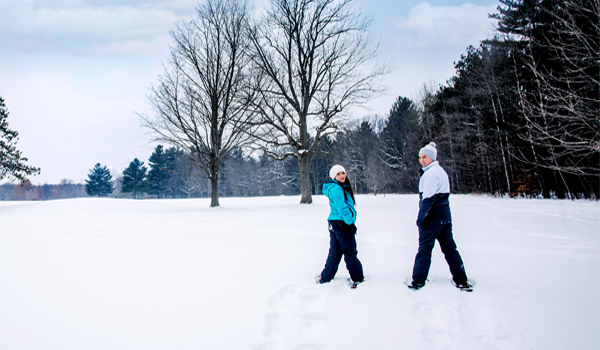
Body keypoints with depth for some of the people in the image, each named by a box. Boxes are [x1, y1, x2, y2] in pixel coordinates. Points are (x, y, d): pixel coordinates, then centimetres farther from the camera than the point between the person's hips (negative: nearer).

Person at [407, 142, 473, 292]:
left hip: (432, 217, -9)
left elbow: (428, 198, -20)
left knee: (425, 247, -2)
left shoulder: (431, 173, -14)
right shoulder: (440, 171, 15)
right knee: (449, 247, 11)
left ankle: (418, 281, 3)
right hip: (445, 215, 9)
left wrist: (421, 217, -16)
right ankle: (461, 281, 13)